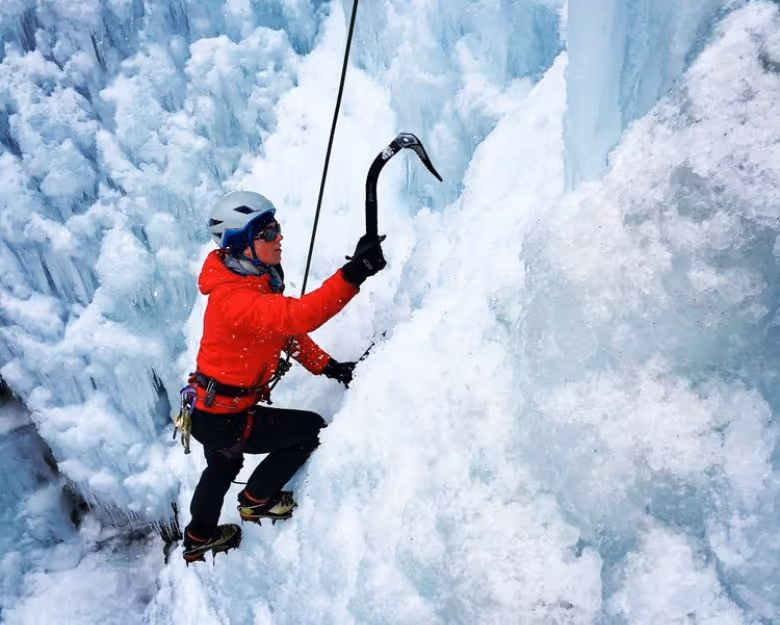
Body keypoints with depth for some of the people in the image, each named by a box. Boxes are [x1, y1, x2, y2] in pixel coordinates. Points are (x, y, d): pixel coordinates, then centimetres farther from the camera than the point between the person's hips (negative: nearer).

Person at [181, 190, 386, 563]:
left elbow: (286, 329, 8)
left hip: (211, 410, 10)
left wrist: (326, 366, -1)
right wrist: (353, 274, -57)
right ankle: (256, 501, 22)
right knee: (312, 430, 3)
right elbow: (297, 316, -49)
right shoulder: (233, 298, -32)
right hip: (223, 419, -10)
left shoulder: (260, 278, -1)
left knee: (224, 465, 34)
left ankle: (198, 539, 58)